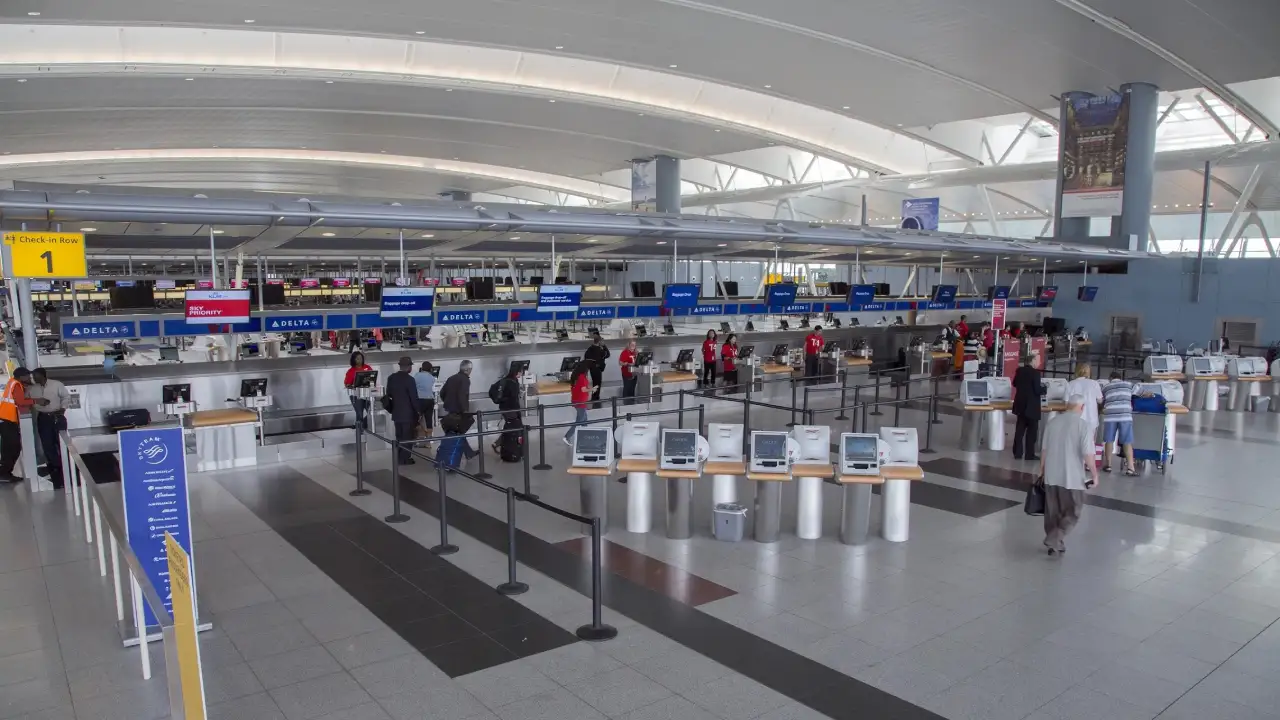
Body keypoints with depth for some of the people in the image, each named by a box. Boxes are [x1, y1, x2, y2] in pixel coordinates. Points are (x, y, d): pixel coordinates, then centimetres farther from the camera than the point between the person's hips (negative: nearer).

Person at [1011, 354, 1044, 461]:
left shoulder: (1019, 371, 3)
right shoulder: (1035, 372, -18)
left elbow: (1015, 384, 17)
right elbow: (1037, 390, -20)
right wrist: (1045, 389, -1)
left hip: (1020, 404, 7)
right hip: (1031, 406, -6)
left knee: (1020, 429, 12)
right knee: (1032, 430, 3)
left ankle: (1017, 453, 15)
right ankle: (1029, 454, 5)